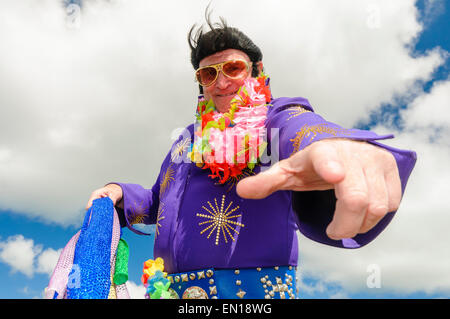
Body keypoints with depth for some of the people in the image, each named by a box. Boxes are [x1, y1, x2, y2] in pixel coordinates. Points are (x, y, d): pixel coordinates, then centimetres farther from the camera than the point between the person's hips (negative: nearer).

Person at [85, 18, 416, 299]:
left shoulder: (278, 117, 1)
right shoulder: (189, 138, 21)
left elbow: (305, 131, -25)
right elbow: (158, 203, 30)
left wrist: (338, 146, -49)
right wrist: (121, 194, 9)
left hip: (253, 287, -6)